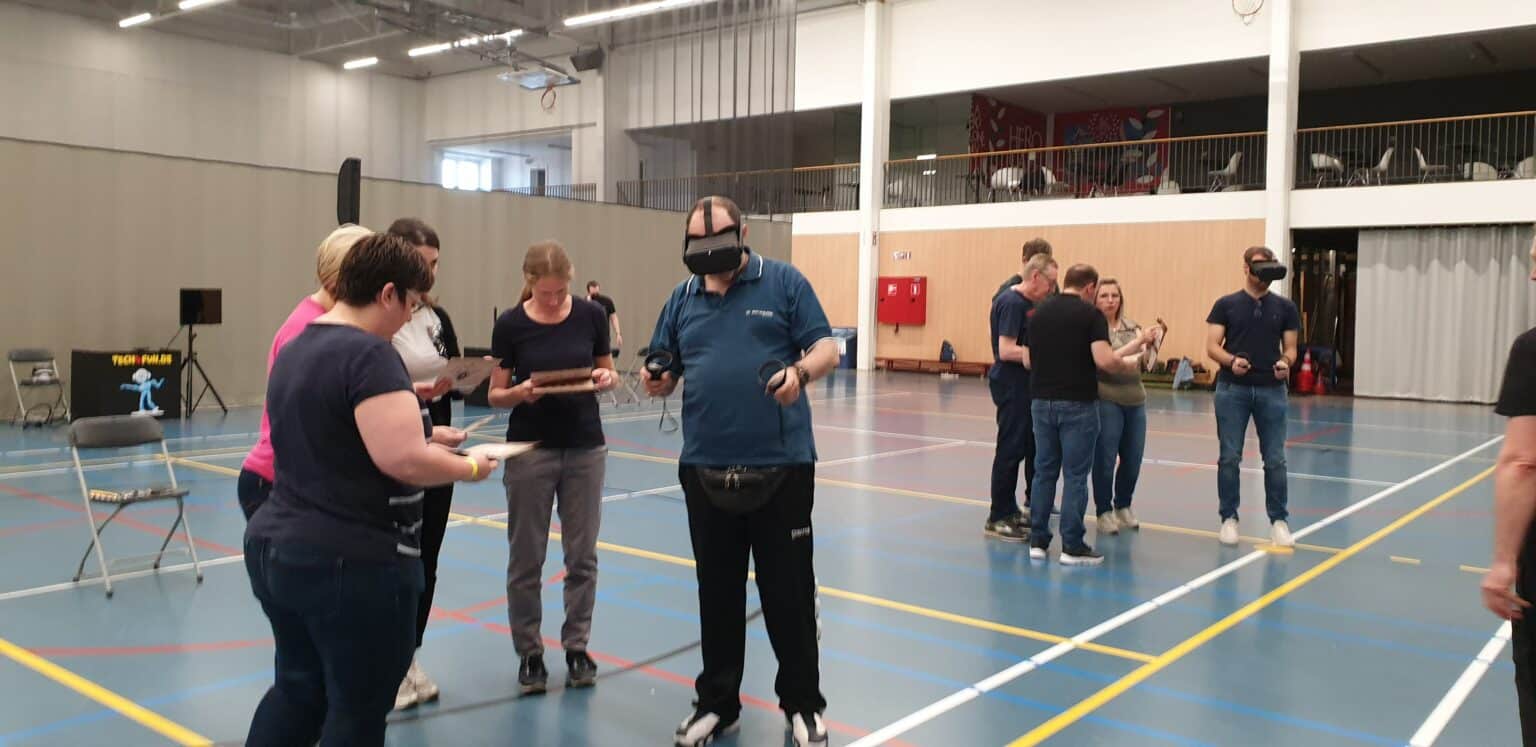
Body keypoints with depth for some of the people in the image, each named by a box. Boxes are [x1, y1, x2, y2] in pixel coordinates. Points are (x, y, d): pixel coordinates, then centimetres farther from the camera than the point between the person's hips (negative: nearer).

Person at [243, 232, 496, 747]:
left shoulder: (297, 349, 12)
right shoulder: (369, 354, -18)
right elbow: (404, 460, -26)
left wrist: (423, 433, 15)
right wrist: (470, 468, -8)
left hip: (274, 548, 9)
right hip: (351, 565, -9)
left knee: (298, 688, 21)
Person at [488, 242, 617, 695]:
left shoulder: (592, 316, -3)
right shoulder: (511, 325, -8)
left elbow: (608, 373, 8)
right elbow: (495, 394, -2)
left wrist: (606, 380, -15)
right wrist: (519, 393, -23)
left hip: (585, 448, 2)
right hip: (530, 450, -1)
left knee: (582, 555, 8)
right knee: (526, 558, 6)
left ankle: (577, 648, 22)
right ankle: (529, 653, 20)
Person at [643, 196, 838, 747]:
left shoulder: (784, 283, 0)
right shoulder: (683, 298, 11)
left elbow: (826, 348, -4)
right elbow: (666, 372, 15)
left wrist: (801, 371, -25)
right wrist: (657, 382, -8)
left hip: (781, 464, -3)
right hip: (705, 468, 4)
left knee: (789, 590, 6)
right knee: (717, 592, 13)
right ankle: (717, 701, 28)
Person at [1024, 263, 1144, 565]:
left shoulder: (1039, 313, 7)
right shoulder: (1091, 315, -9)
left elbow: (1027, 360, 10)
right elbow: (1104, 360, -19)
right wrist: (1127, 367, 0)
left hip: (1042, 401, 5)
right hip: (1077, 404, -5)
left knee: (1044, 472, 12)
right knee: (1075, 475, 1)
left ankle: (1038, 541, 15)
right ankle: (1072, 546, 4)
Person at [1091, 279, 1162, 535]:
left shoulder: (1132, 327, 12)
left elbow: (1146, 365, 9)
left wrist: (1150, 345, -9)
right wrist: (1138, 341, -21)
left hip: (1136, 402, 5)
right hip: (1106, 401, -5)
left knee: (1133, 461, 11)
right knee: (1105, 460, -1)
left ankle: (1123, 506, 30)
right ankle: (1104, 511, 14)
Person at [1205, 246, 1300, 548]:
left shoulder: (1285, 307, 7)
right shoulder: (1226, 305, 2)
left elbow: (1290, 348, 8)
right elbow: (1212, 347, -2)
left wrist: (1286, 362, -14)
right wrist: (1231, 360, -21)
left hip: (1271, 390, 1)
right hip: (1232, 389, -1)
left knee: (1275, 460, 2)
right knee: (1229, 457, 2)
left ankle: (1278, 520, 13)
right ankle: (1229, 518, 13)